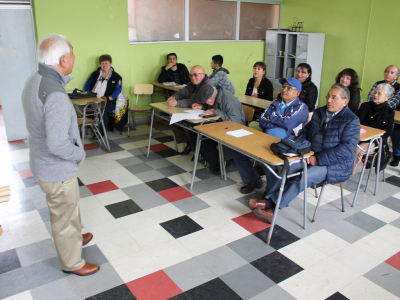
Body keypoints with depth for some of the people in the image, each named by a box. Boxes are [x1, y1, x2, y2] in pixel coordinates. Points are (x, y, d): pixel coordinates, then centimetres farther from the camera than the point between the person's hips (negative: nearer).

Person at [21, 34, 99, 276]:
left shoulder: (33, 83, -1)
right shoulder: (55, 95, -32)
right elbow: (57, 144, -35)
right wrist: (80, 153, -18)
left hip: (43, 163, 9)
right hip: (57, 170, -9)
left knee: (69, 207, 31)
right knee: (64, 217, 12)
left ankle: (76, 237, 56)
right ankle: (72, 263, 34)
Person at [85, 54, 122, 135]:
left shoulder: (116, 77, 9)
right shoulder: (95, 74, 21)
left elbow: (118, 89, -2)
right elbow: (87, 85, 21)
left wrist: (109, 98, -15)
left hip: (108, 103, -3)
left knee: (102, 110, -35)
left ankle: (101, 132, -18)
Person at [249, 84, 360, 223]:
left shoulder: (351, 120, -8)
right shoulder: (319, 113, 14)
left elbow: (347, 149, -18)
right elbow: (305, 132, 20)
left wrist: (318, 159, -24)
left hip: (335, 165, -7)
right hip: (311, 156, 7)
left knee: (306, 177, -30)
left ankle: (270, 205, -27)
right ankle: (269, 199, -21)